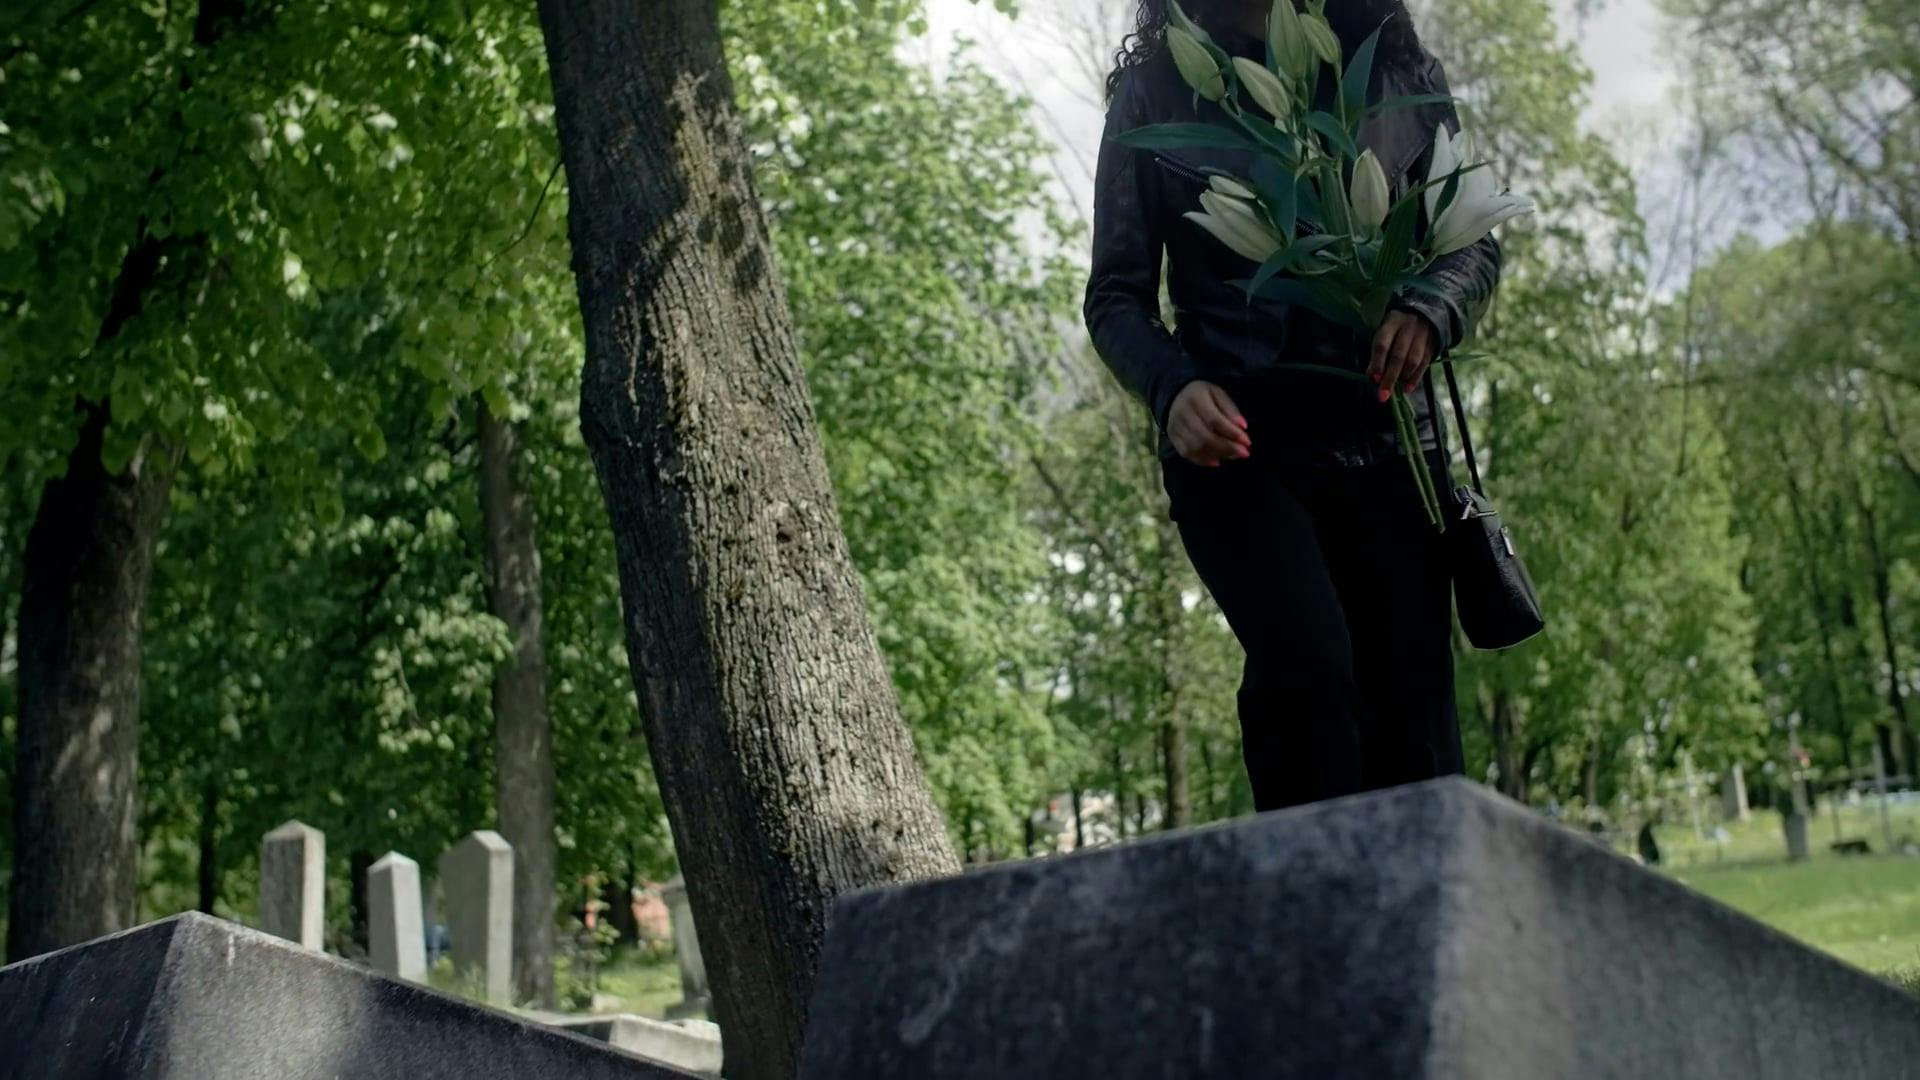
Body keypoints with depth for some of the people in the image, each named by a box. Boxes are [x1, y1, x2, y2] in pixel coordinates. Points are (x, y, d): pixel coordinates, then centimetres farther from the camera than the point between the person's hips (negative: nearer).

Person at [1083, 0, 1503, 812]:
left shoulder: (1396, 74, 9)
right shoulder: (1155, 91, 5)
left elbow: (1473, 238, 13)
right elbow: (1117, 295, 4)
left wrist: (1430, 312, -10)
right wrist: (1172, 387, -18)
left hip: (1383, 439, 3)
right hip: (1235, 445, -2)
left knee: (1412, 715, -1)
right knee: (1305, 659, -27)